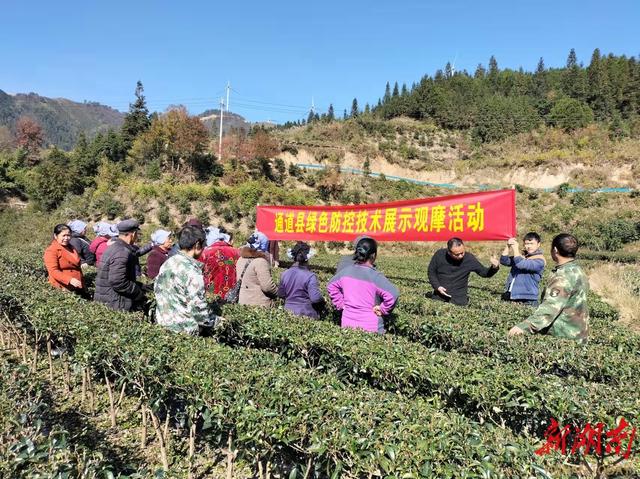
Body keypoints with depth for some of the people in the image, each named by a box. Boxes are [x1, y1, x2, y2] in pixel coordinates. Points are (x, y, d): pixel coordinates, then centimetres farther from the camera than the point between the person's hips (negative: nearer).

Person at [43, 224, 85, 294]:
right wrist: (70, 280, -30)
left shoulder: (71, 248, 17)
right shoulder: (51, 251, -7)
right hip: (64, 288, -7)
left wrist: (82, 283, 20)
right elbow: (53, 271, -18)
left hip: (78, 286, 7)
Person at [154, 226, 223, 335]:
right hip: (183, 328, -9)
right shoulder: (192, 270, -20)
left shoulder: (166, 263, 6)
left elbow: (157, 288, 15)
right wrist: (216, 321, -7)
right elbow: (198, 308, -21)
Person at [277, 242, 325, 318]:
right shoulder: (310, 276, -13)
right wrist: (323, 299, 2)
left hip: (289, 311, 5)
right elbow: (315, 298, -17)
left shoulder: (285, 274, 4)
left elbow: (280, 294, 12)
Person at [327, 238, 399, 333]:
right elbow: (393, 294, -27)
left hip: (347, 324, 5)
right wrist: (383, 309, -12)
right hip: (370, 327, -5)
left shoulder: (345, 271, -1)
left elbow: (331, 286, 12)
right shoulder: (375, 276, -18)